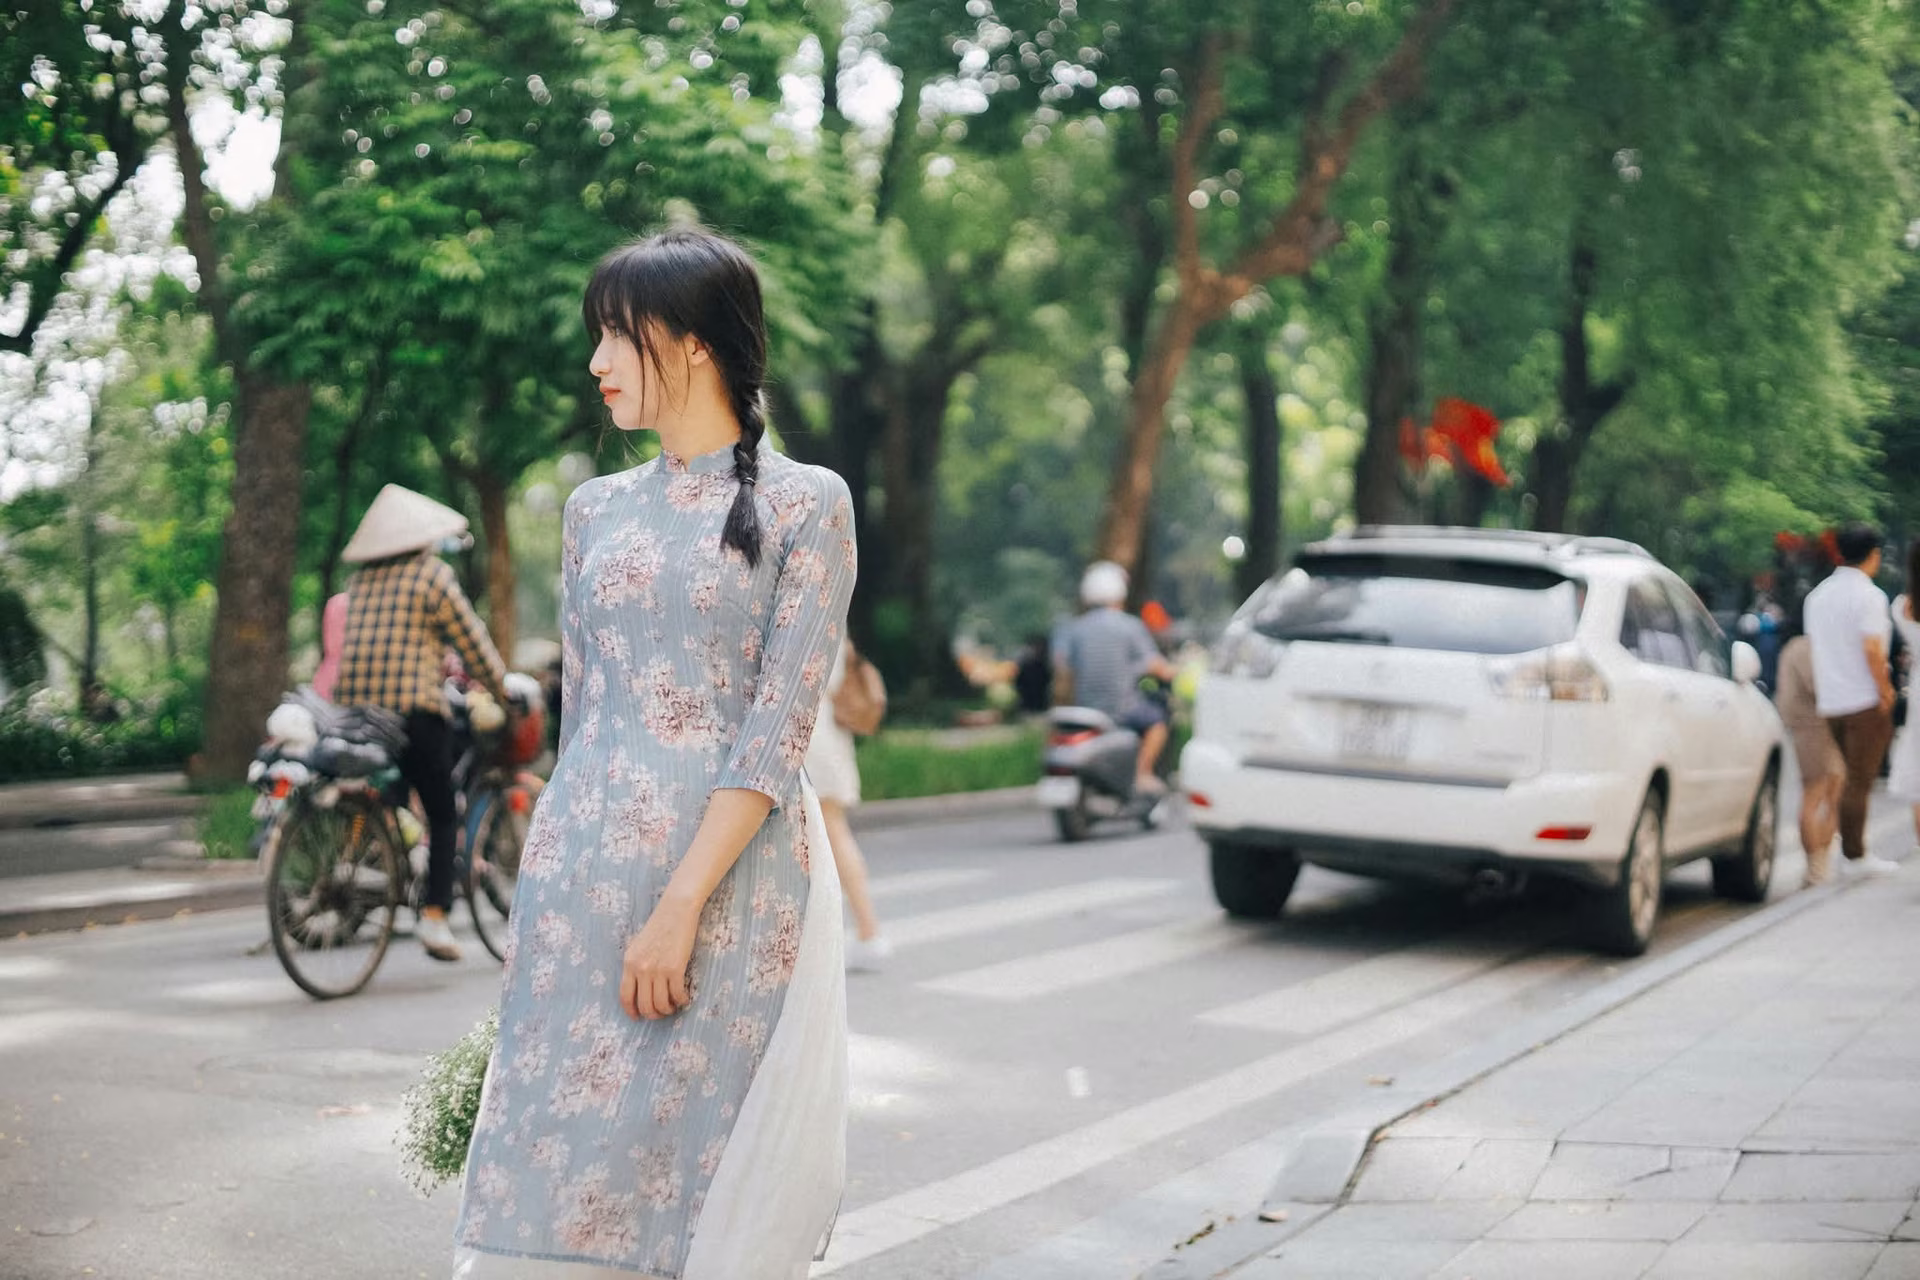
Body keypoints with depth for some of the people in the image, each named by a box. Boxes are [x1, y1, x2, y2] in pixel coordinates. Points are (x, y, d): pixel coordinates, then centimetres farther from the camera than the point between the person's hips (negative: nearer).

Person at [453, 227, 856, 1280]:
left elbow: (781, 725, -10)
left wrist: (682, 904, -17)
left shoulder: (805, 504, -2)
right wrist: (545, 894, 12)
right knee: (557, 1154, 3)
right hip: (580, 872, 4)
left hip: (732, 878, -4)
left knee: (700, 1161, 0)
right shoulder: (596, 510, 13)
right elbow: (580, 716, 16)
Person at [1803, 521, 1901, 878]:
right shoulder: (1869, 595, -12)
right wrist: (1886, 690, -9)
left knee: (1851, 776, 17)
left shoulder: (1817, 595, 11)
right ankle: (1854, 853, 1)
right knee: (1860, 779, -2)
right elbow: (1872, 650, -19)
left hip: (1830, 702, 7)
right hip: (1865, 701, -7)